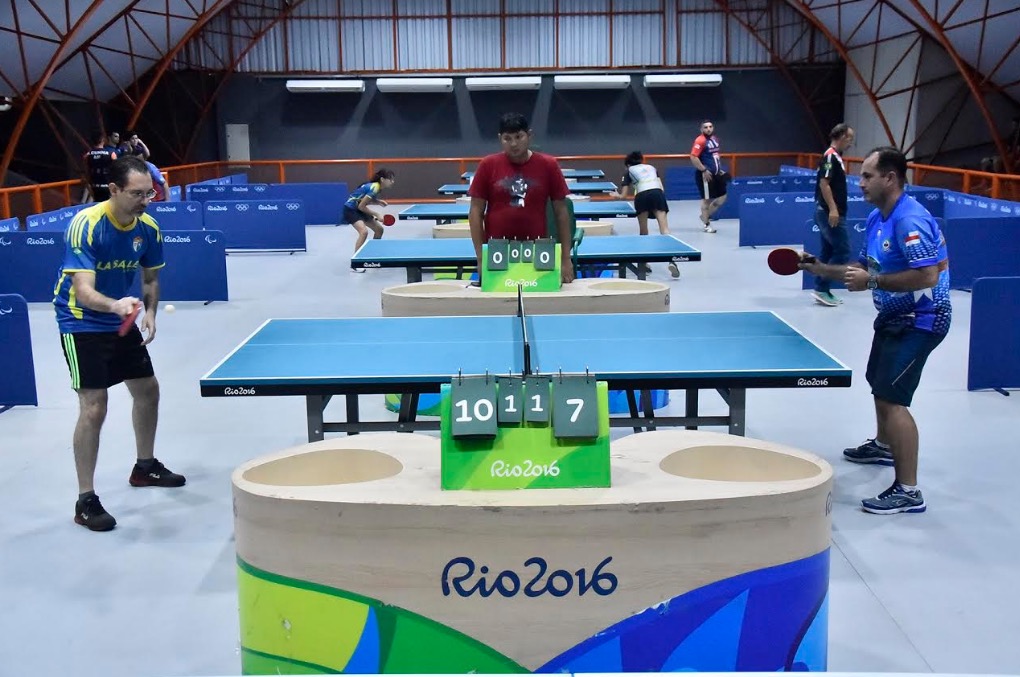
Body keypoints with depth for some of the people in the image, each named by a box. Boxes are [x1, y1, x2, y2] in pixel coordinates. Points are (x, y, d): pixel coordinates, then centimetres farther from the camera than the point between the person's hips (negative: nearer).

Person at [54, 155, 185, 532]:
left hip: (121, 322, 7)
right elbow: (83, 291, -36)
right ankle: (85, 500, -2)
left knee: (148, 391, 17)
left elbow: (150, 279, 8)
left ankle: (145, 467, 40)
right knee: (94, 408, -13)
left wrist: (149, 313, -10)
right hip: (82, 324, -7)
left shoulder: (148, 228, -8)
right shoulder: (85, 225, -27)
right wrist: (115, 305, -55)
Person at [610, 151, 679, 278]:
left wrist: (616, 195, 47)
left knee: (643, 230, 14)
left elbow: (623, 196, 25)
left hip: (642, 196, -1)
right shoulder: (651, 167, 32)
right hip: (657, 193, 1)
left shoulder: (629, 172, 25)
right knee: (664, 228, -10)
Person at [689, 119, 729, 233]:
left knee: (722, 197, 12)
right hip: (706, 175, -9)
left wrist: (720, 169, 17)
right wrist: (704, 170, -21)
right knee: (707, 199, -1)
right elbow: (693, 157, -21)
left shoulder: (715, 139, 12)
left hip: (716, 174, 9)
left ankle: (706, 216, 26)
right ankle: (707, 224, 10)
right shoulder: (700, 141, -14)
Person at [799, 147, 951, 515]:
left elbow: (928, 277, -33)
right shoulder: (876, 218, 5)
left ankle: (907, 491, -12)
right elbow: (865, 266, 13)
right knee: (879, 382, 28)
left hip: (919, 319, -11)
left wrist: (872, 281, -30)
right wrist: (821, 269, 1)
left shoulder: (909, 219, -26)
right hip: (894, 315, 11)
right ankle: (883, 445, 54)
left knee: (891, 398, -17)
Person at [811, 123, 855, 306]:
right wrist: (832, 209, -26)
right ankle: (822, 288, -6)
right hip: (830, 213, -10)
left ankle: (821, 289, 15)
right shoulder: (830, 156, -14)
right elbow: (824, 183, -21)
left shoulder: (835, 157, 16)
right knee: (842, 251, -8)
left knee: (827, 251, 11)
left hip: (829, 213, 10)